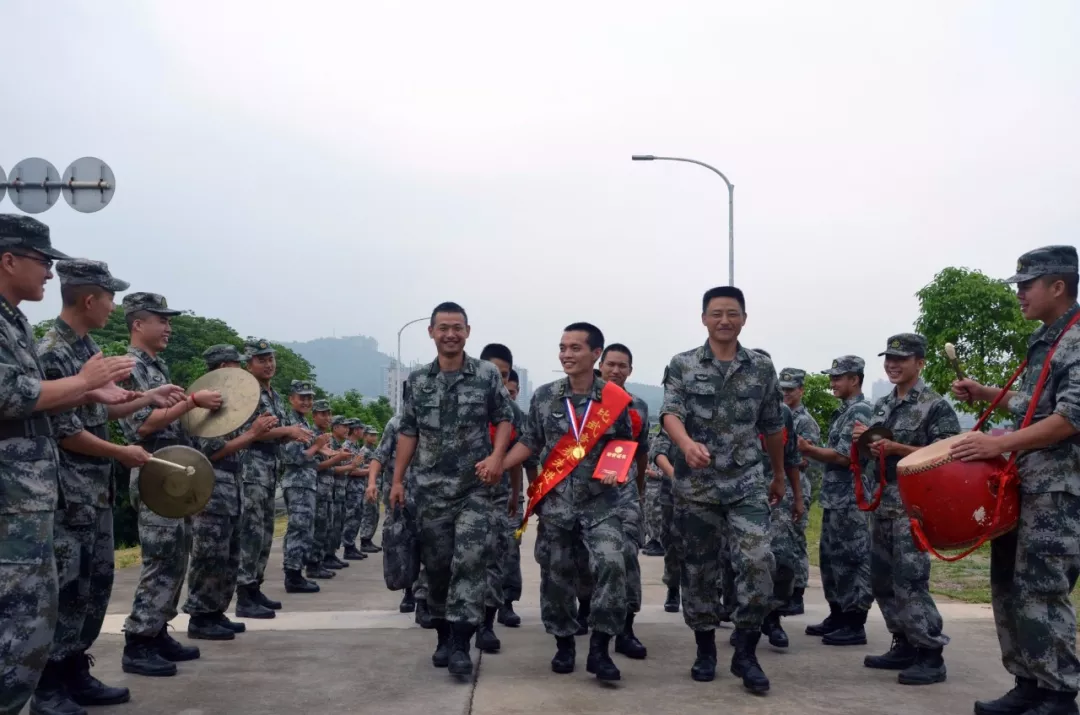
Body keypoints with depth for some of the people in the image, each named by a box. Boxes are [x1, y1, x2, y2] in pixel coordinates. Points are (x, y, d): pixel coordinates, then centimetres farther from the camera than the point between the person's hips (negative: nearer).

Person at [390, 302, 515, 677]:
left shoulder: (487, 374, 0)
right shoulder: (418, 380, 8)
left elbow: (504, 419, 3)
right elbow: (408, 432, 11)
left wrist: (496, 456, -13)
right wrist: (397, 480, 8)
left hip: (473, 486, -3)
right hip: (430, 488, 3)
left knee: (470, 559, -13)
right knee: (436, 564, 8)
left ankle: (460, 643, -11)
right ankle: (444, 636, 22)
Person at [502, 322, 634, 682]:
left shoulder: (615, 400, -3)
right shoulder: (543, 397, 2)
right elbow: (530, 443, 8)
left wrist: (615, 470, -11)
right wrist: (498, 464, -4)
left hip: (601, 502, -2)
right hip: (555, 502, 2)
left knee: (611, 563, -19)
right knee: (556, 574, 8)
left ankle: (599, 649, -8)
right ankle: (564, 644, 27)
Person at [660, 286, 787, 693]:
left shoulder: (762, 368, 6)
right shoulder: (682, 365, 0)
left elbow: (772, 426, 15)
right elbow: (670, 414, -14)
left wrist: (779, 474, 22)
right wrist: (687, 443, -35)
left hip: (748, 484, 1)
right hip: (696, 485, 0)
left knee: (758, 562, -14)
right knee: (698, 568, 7)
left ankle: (746, 652, 0)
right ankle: (705, 649, 23)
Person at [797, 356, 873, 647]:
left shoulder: (859, 412, -13)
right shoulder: (844, 412, 17)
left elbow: (844, 457, -19)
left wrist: (808, 449, -11)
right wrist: (810, 451, 4)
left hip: (851, 501, -10)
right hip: (835, 500, 10)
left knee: (852, 561, -4)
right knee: (832, 559, 15)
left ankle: (855, 625, 1)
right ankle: (837, 616, 24)